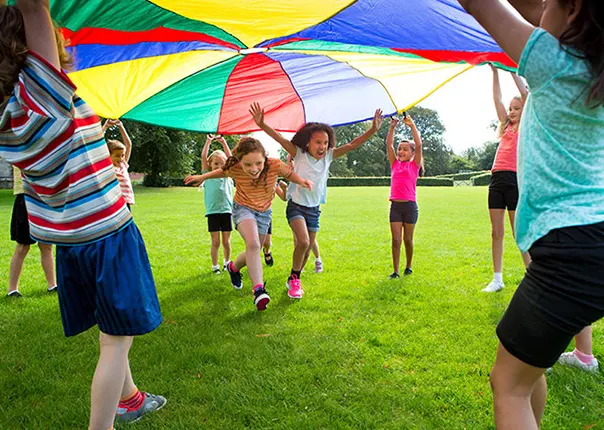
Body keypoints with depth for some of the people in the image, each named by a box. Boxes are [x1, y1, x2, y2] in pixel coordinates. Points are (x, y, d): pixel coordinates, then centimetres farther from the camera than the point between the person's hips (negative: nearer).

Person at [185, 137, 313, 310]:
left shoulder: (275, 165, -30)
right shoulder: (235, 169, -26)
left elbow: (289, 173, -10)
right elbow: (223, 172, -2)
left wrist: (301, 180, -29)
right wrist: (203, 177, 0)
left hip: (264, 211, 3)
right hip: (243, 208, -2)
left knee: (253, 253, 13)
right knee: (253, 244, -29)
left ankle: (234, 267, 45)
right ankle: (258, 289, -23)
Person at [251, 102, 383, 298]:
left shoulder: (328, 156, -3)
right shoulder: (299, 154, -11)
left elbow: (351, 145, -7)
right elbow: (280, 138, -24)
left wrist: (373, 130, -17)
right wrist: (262, 125, -38)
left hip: (314, 208, 5)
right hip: (296, 206, -5)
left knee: (307, 248, 11)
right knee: (303, 242, -23)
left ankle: (293, 281, 33)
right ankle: (294, 279, -1)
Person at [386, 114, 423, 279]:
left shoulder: (414, 165, 2)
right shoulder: (394, 164, 10)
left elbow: (418, 144, -8)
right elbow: (388, 144, 6)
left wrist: (412, 125, -8)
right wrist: (392, 127, 0)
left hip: (410, 205, -2)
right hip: (395, 205, 2)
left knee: (407, 239, 8)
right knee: (396, 239, -1)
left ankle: (408, 267, 26)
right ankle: (396, 271, 4)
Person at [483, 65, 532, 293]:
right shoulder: (506, 127, 19)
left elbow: (525, 94, -5)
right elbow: (497, 99, 16)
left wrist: (513, 71, -1)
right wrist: (495, 72, 12)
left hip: (514, 180, -6)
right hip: (497, 180, 6)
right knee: (496, 232, 6)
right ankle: (497, 279, 13)